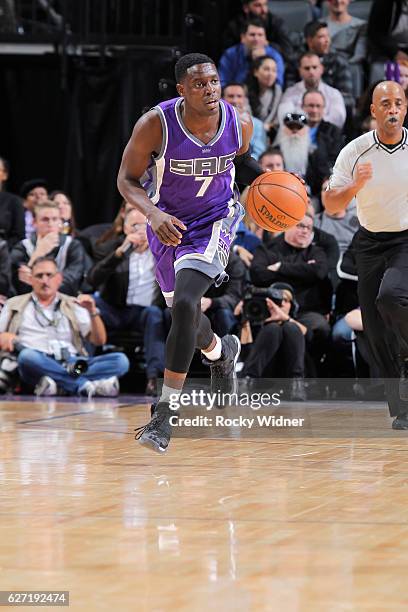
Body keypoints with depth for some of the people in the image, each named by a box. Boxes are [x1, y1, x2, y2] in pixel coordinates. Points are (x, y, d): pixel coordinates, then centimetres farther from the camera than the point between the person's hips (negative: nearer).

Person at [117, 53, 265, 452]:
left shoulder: (239, 124, -17)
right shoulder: (155, 126, -24)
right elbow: (127, 180, -14)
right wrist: (153, 213, -32)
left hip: (215, 220, -2)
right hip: (169, 223, 2)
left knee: (185, 303, -23)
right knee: (183, 313, 17)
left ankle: (164, 412, -19)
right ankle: (220, 352, 56)